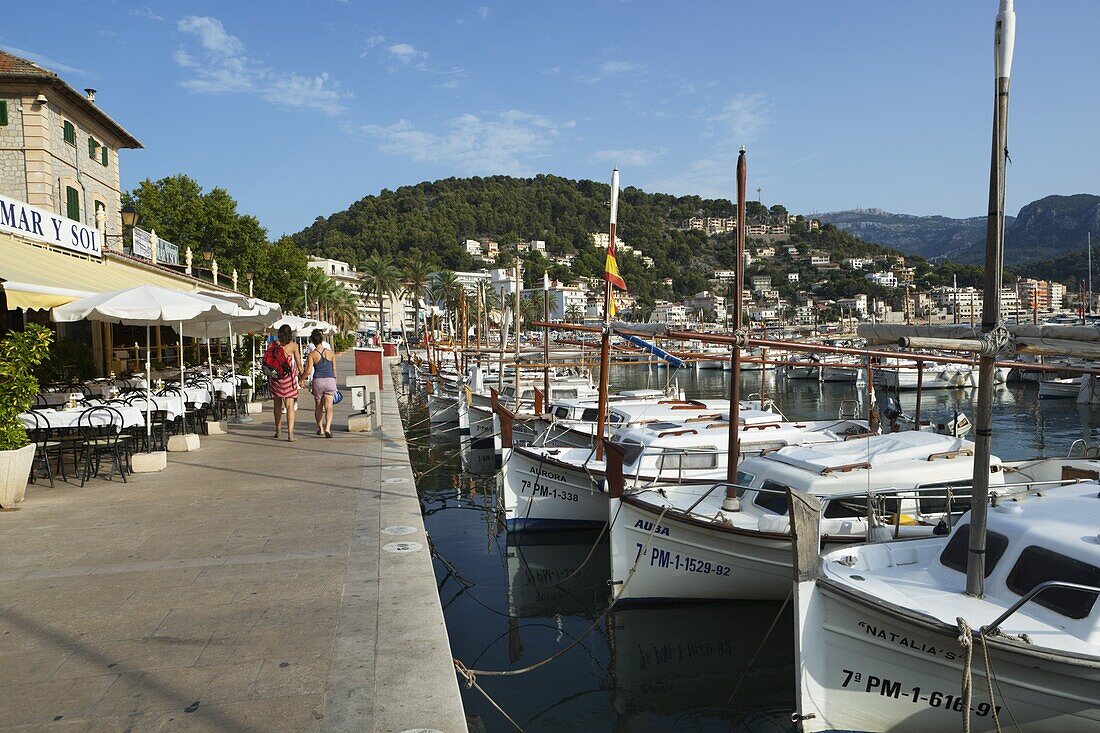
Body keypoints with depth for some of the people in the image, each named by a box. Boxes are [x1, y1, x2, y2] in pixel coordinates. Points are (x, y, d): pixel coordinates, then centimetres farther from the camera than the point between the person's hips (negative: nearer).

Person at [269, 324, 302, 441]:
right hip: (289, 377, -2)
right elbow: (299, 364, -1)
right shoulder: (293, 345, -2)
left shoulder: (272, 345, 2)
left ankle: (278, 431, 27)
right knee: (290, 406, -4)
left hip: (275, 377, 2)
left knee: (277, 406, 16)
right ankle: (290, 433, -15)